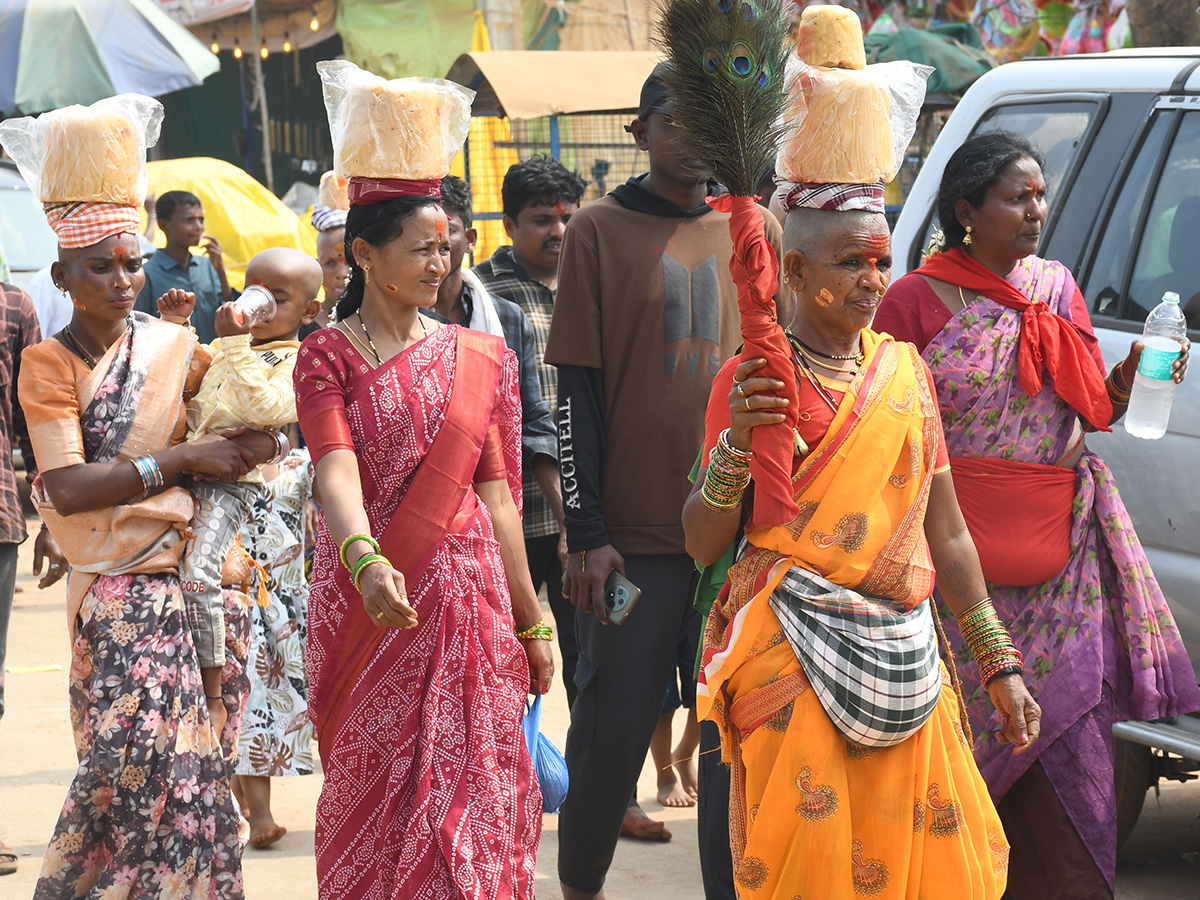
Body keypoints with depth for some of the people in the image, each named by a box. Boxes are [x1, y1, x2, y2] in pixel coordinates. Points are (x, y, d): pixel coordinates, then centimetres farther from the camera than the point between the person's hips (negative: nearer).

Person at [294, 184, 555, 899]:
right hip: (368, 596, -2)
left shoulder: (480, 358, 9)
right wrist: (366, 559, -36)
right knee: (376, 783, 2)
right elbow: (337, 469, -17)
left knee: (470, 783, -1)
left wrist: (532, 621, 7)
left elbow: (496, 494, 9)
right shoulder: (327, 357, -1)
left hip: (470, 598, 2)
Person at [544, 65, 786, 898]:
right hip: (635, 532, -3)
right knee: (614, 720, 2)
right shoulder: (601, 232, 1)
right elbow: (577, 393, -2)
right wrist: (586, 534, -8)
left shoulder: (755, 231, 10)